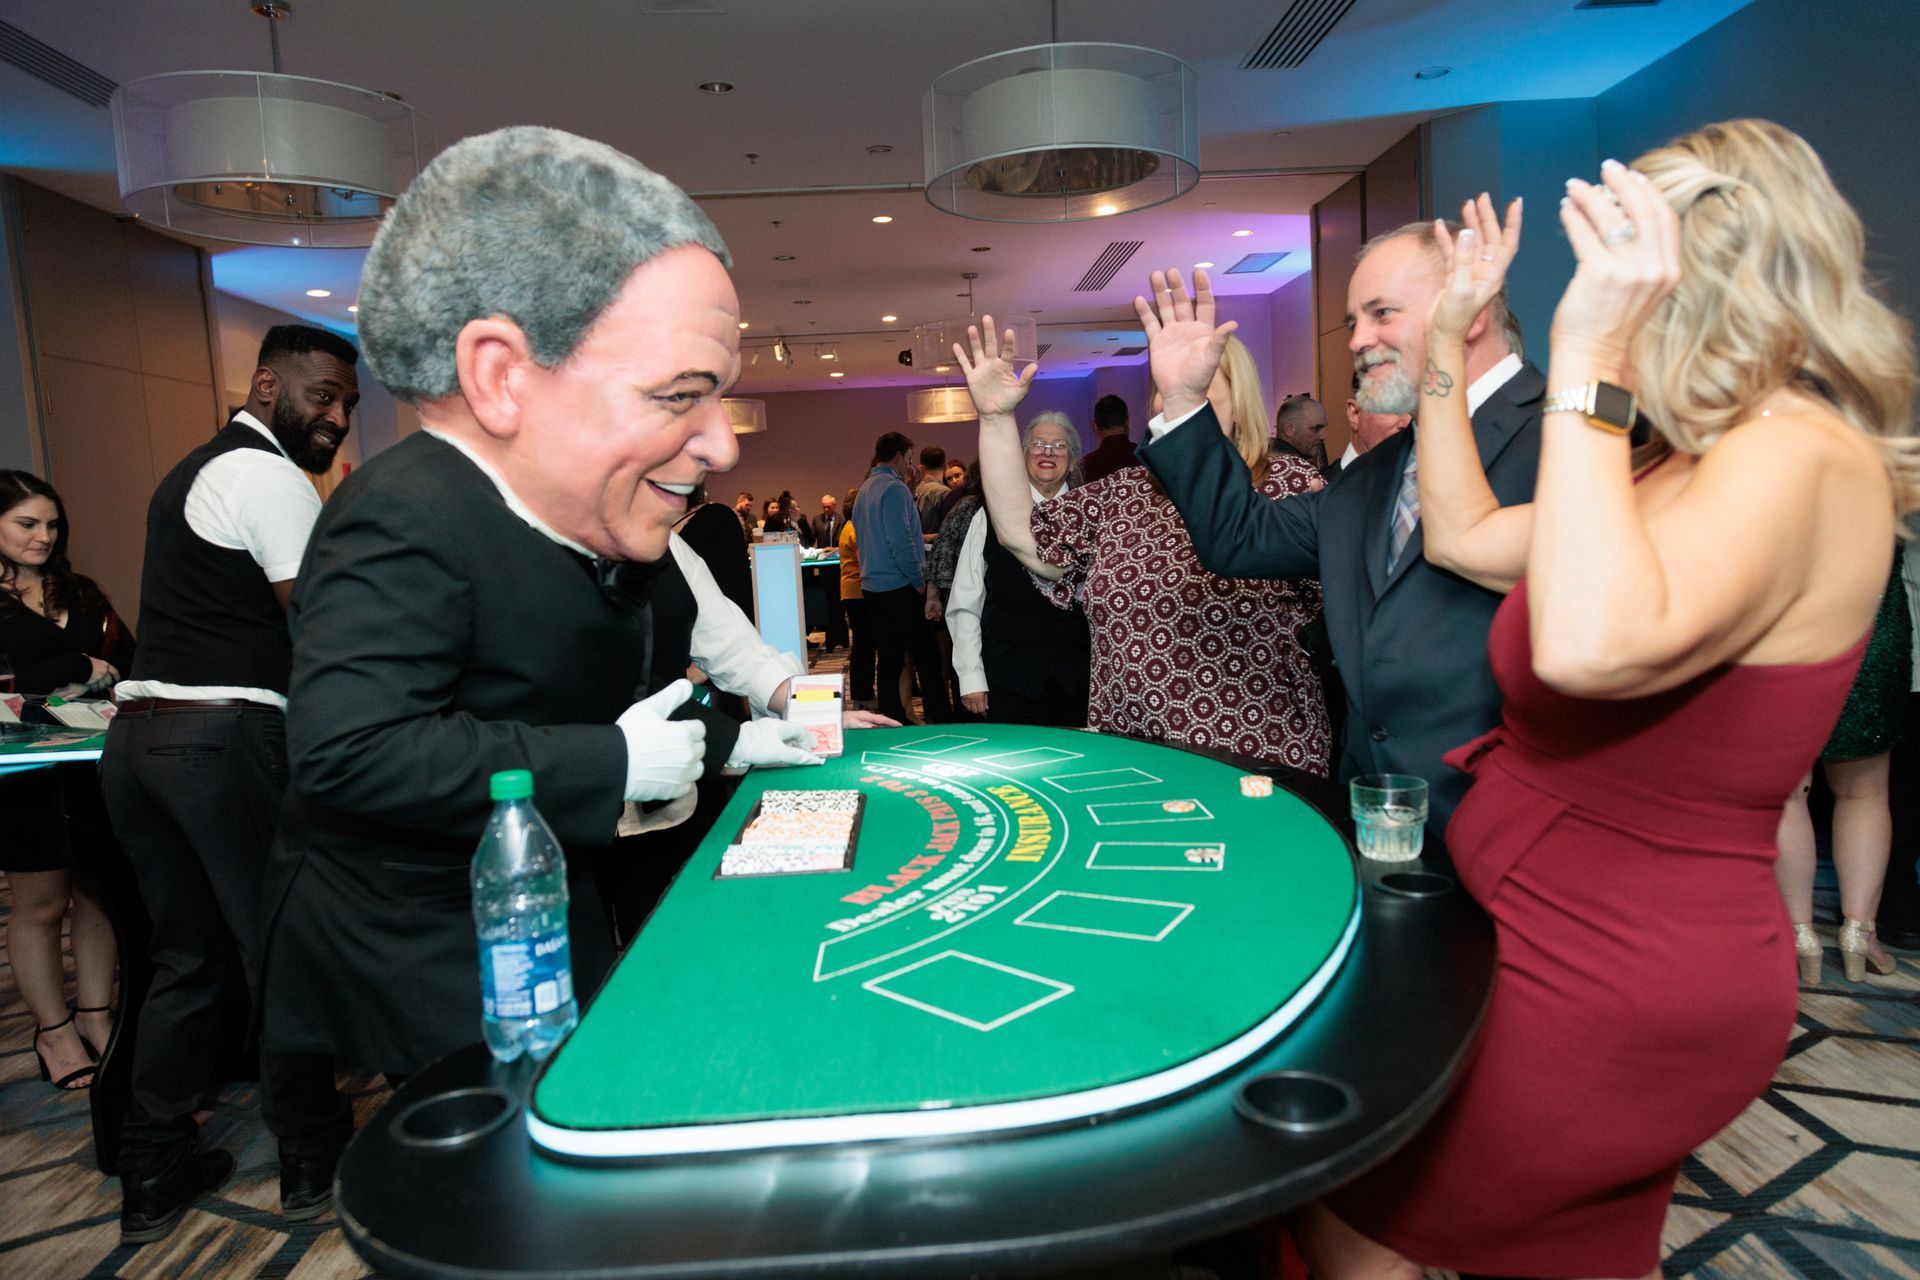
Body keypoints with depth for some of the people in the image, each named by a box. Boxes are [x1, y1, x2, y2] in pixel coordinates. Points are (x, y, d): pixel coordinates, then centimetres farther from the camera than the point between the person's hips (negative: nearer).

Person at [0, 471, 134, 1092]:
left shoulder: (80, 592, 11)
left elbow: (127, 659, 4)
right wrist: (82, 667, -11)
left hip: (93, 756, 4)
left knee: (96, 889, 7)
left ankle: (94, 1015, 19)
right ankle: (53, 1031, 20)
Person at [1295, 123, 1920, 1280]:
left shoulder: (1803, 456, -22)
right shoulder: (1683, 466, 8)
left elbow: (1593, 646, -40)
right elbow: (1465, 535, 15)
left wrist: (1587, 363, -33)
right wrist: (1450, 341, 12)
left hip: (1616, 981, -9)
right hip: (1607, 953, 9)